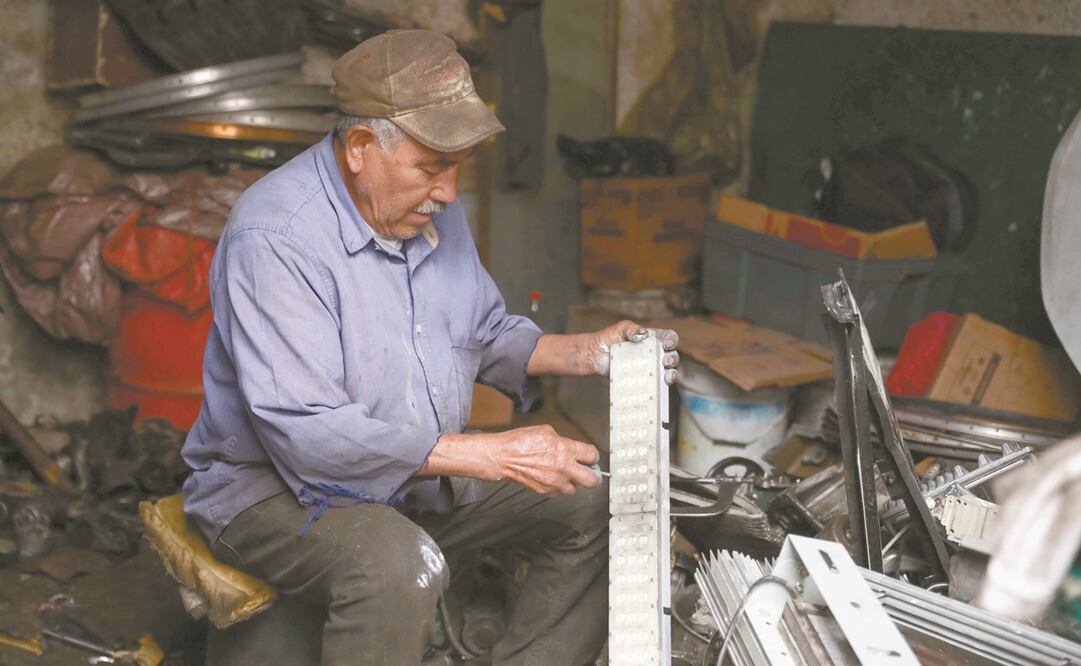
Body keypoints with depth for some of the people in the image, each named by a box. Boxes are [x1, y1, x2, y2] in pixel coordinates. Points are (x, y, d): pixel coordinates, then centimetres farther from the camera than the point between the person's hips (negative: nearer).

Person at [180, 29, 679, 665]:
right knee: (400, 566, -37)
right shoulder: (275, 236, -25)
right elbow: (307, 434, -31)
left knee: (592, 506, -1)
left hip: (423, 469, 8)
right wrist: (494, 456, -31)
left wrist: (583, 352, -2)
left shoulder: (432, 208, 2)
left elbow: (487, 333, 19)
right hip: (278, 486, -8)